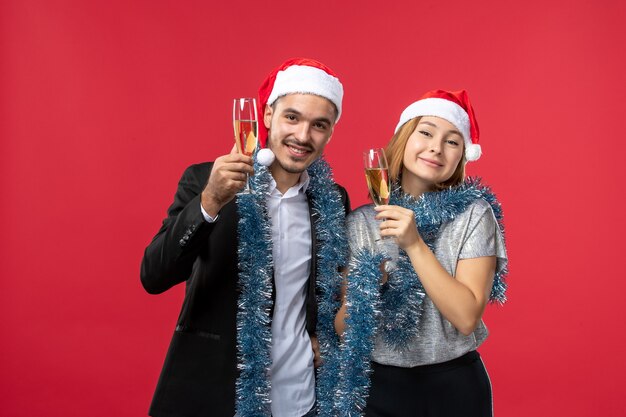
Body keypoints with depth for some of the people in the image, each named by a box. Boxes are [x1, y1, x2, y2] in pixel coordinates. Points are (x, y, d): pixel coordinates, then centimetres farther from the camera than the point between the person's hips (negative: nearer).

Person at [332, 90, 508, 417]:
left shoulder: (474, 214, -8)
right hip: (379, 385, 1)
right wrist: (365, 289, -22)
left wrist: (415, 244, -24)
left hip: (454, 385, -1)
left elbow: (467, 318, -17)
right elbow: (342, 327, -3)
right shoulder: (359, 221, -5)